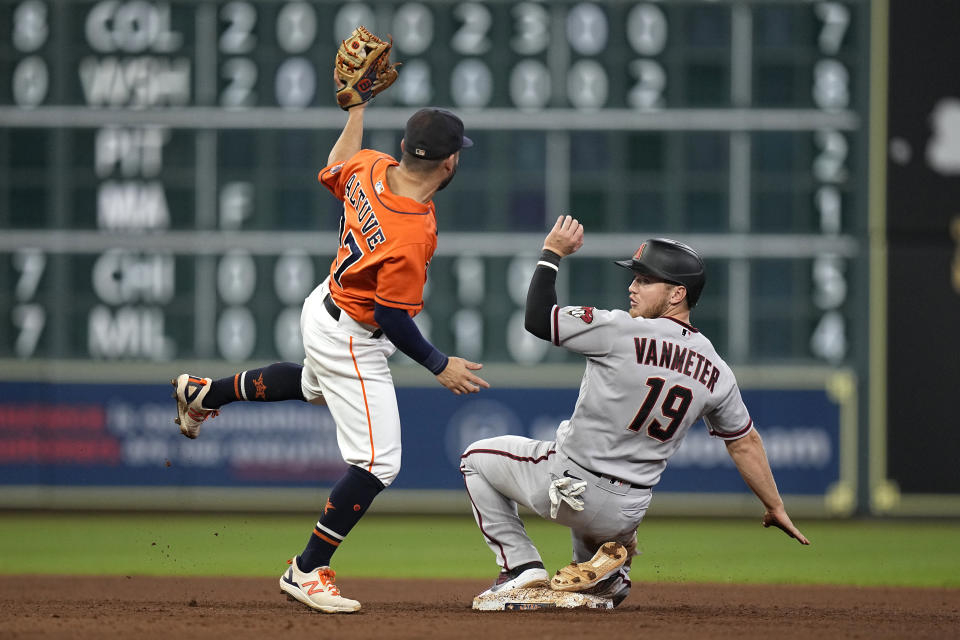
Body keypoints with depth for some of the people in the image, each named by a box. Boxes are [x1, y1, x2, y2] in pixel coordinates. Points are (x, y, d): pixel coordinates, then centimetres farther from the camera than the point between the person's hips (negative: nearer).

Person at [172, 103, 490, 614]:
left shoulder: (371, 168, -12)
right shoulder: (412, 234, -34)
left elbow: (332, 172, 12)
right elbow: (392, 316, -28)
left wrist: (356, 108, 22)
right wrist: (439, 365, -17)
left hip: (325, 306, 9)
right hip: (352, 340, -9)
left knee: (314, 386, 41)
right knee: (377, 464, -5)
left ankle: (202, 394, 55)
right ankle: (307, 572, 3)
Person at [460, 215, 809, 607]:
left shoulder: (624, 332, -18)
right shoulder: (715, 371, 0)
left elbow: (537, 318, -15)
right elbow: (745, 442, 8)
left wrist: (552, 253, -3)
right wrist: (775, 507, 19)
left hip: (568, 490, -6)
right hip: (627, 512, 6)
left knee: (477, 458, 19)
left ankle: (522, 567, 6)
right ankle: (608, 575, 14)